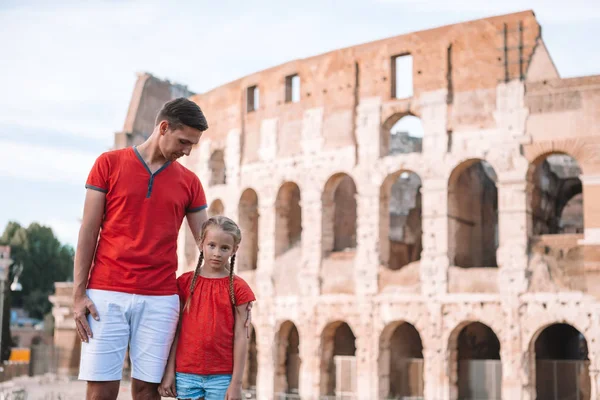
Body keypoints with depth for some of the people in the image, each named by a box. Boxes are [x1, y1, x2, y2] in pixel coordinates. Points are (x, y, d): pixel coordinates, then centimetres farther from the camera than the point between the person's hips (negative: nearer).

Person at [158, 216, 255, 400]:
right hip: (185, 375, 2)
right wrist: (169, 372, 0)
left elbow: (240, 336, -4)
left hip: (222, 377, -1)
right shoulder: (185, 282, 4)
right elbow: (176, 330, 4)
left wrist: (236, 382, -7)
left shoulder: (238, 288, -1)